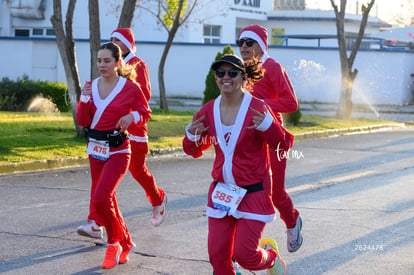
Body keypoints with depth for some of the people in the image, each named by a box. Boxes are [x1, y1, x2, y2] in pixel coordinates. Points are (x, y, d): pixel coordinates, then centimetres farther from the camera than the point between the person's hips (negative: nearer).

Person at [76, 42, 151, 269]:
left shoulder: (130, 88, -7)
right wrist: (84, 98, -9)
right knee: (105, 200, 12)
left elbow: (145, 113, 5)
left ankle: (114, 243, 3)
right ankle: (125, 244, 31)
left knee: (100, 198, -20)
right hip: (95, 150, 6)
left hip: (118, 151, -6)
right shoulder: (92, 86, 6)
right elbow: (82, 121, 6)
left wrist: (132, 116, -16)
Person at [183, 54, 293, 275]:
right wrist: (191, 135, -9)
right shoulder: (208, 111, 0)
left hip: (253, 191, -4)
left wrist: (268, 125, -29)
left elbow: (284, 145, -11)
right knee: (217, 254, 2)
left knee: (244, 254, -6)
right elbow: (194, 151, 13)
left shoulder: (257, 108, -13)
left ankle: (271, 257, 29)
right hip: (221, 190, 4)